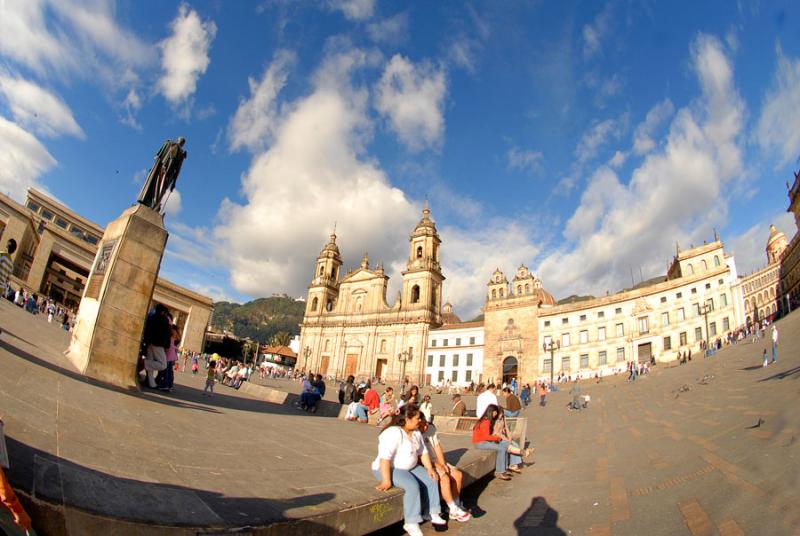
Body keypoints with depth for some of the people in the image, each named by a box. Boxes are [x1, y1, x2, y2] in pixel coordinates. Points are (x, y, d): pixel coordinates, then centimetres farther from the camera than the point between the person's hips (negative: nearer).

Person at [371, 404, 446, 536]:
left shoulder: (416, 433, 3)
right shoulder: (393, 433, -27)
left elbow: (423, 452, 12)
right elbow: (385, 458, -33)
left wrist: (430, 468, 0)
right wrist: (386, 481, -36)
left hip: (410, 467, 9)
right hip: (390, 469, -9)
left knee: (432, 480, -2)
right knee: (413, 485, -29)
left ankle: (433, 513, 6)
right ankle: (411, 523, -20)